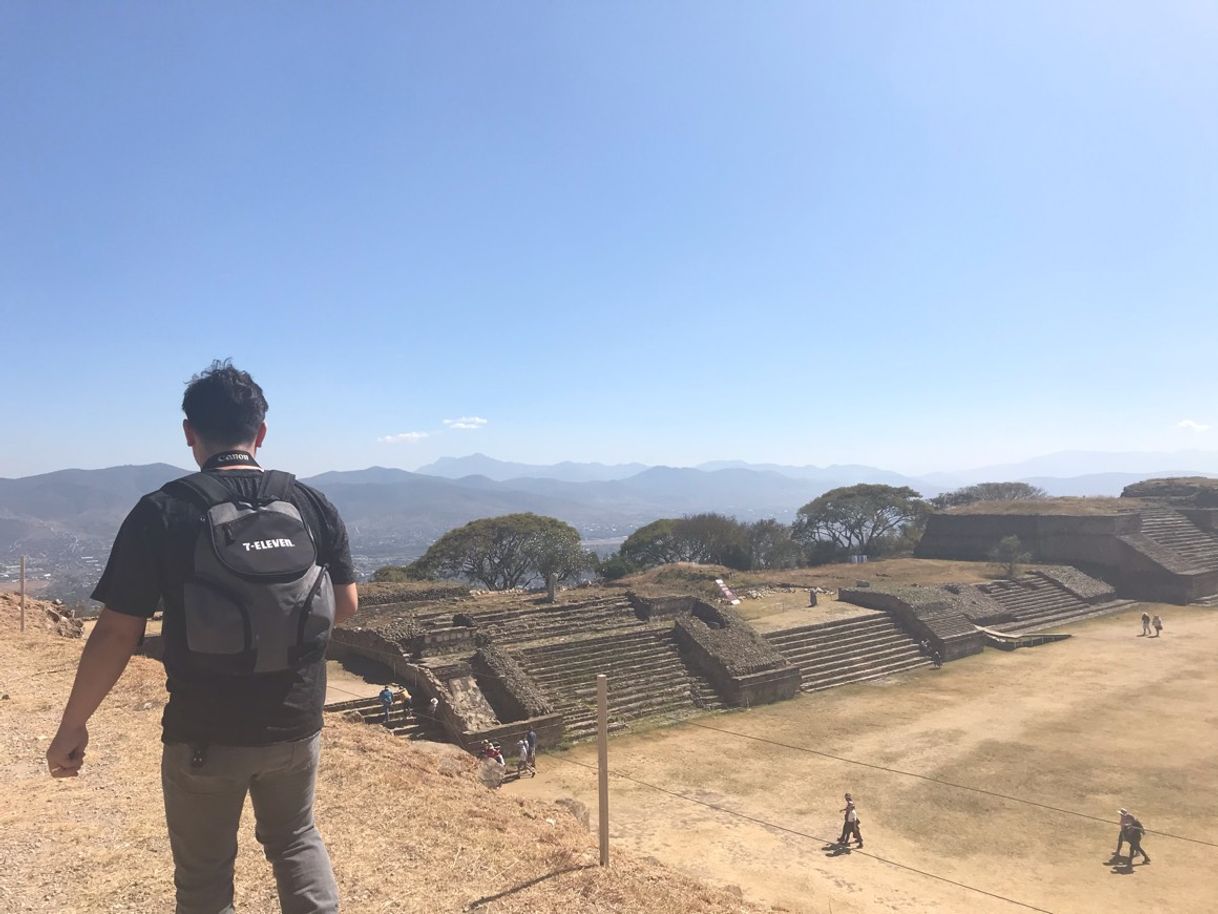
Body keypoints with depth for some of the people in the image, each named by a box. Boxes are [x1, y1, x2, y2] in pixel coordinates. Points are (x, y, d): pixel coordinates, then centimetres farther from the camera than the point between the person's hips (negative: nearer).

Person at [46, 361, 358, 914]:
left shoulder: (162, 513, -13)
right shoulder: (312, 506, -4)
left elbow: (118, 632, -11)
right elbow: (346, 605, 3)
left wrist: (72, 725, 1)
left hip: (204, 735, -2)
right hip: (296, 724, 3)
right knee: (295, 839, 27)